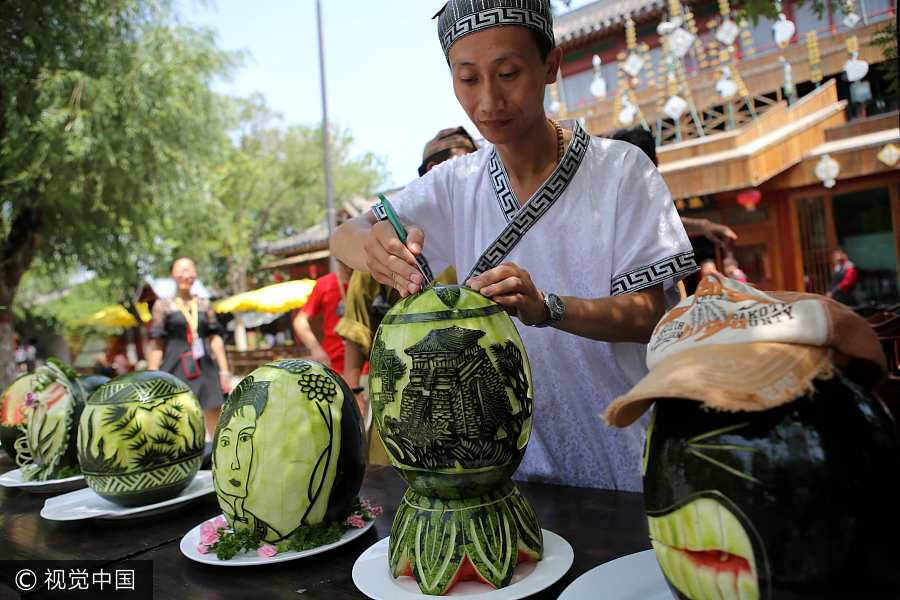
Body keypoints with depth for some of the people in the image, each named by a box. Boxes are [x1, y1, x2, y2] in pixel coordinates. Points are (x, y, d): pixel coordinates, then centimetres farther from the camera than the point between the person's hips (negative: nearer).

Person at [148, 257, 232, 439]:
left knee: (217, 429, 4)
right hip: (177, 370, -3)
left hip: (206, 369, 3)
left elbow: (215, 339, 12)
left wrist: (224, 371, 7)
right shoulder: (163, 305, 5)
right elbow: (157, 344, 0)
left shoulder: (204, 304, 13)